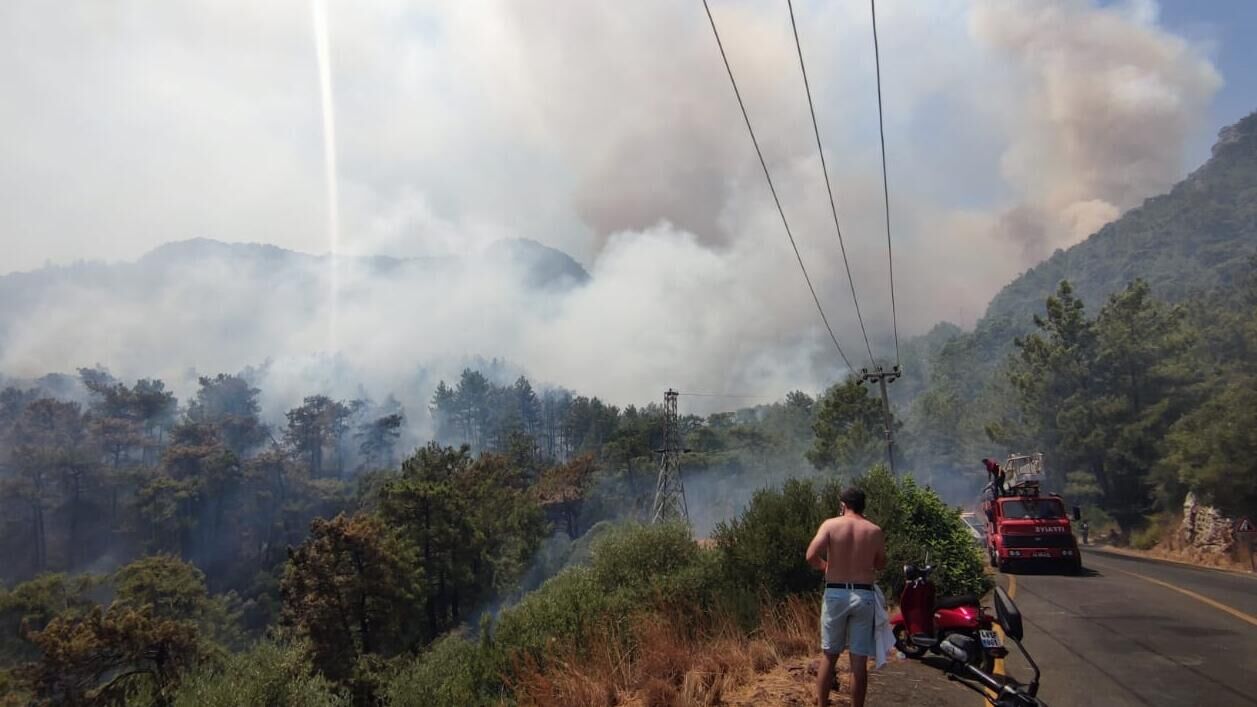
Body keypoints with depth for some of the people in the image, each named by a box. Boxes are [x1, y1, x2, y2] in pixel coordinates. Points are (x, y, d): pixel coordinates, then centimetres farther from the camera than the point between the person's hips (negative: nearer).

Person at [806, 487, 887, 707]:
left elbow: (811, 556, -13)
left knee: (829, 656, 11)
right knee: (859, 661, 5)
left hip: (836, 594, -1)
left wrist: (825, 566, 7)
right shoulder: (875, 531, 3)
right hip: (864, 596, 1)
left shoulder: (831, 525, -3)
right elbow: (881, 565, 15)